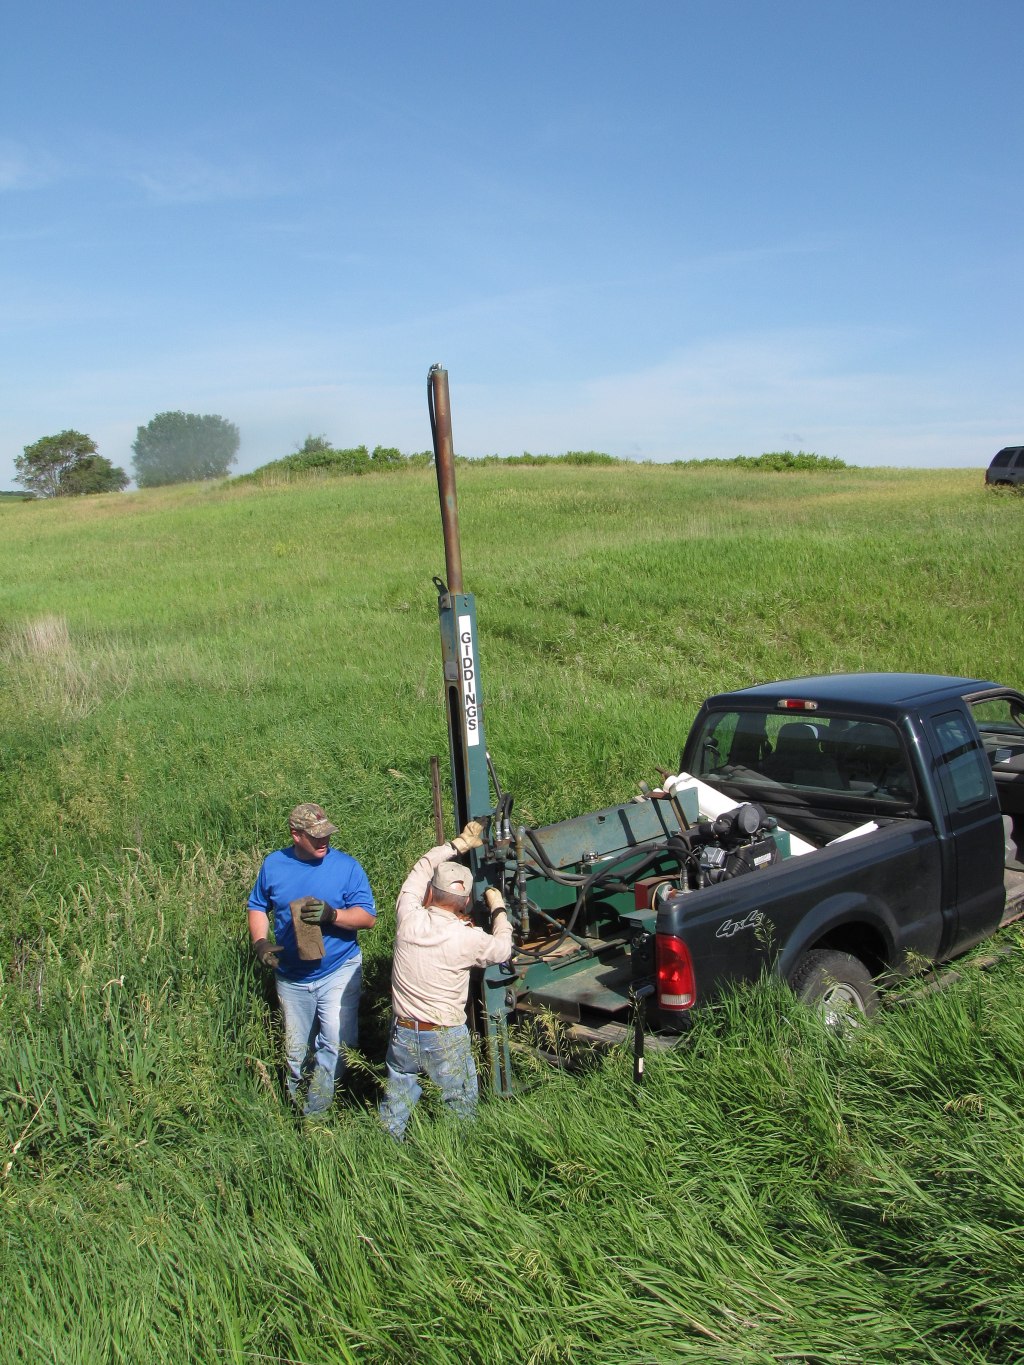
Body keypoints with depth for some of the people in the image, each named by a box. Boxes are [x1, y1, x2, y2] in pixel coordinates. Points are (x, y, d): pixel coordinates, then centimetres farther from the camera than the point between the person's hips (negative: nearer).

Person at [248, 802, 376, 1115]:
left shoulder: (346, 866, -11)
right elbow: (258, 906, 10)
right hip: (291, 977, 3)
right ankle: (295, 1102, 39)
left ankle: (315, 1111, 1)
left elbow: (368, 917, -12)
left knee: (335, 1041, -16)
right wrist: (260, 941, -8)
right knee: (295, 1050, 15)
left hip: (338, 971, -3)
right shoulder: (273, 864, -2)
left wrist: (333, 915, -29)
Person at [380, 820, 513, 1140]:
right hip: (446, 1039, -3)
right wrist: (498, 909, 15)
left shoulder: (409, 919, -13)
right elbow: (502, 948, 1)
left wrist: (458, 844, 13)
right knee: (460, 1107, 17)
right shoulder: (468, 938, -21)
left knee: (397, 1100, 22)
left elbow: (422, 868, 4)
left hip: (402, 1033, 3)